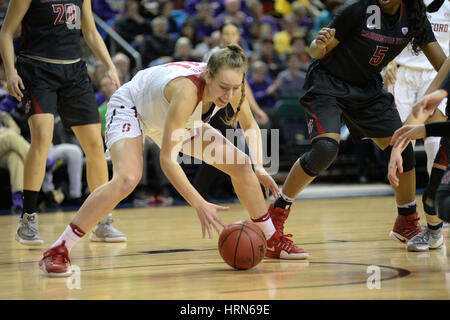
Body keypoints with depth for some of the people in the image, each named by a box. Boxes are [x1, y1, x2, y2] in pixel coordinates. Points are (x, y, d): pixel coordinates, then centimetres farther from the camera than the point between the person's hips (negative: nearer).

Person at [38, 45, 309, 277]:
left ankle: (273, 239, 20)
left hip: (177, 118, 7)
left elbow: (251, 126, 0)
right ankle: (57, 252, -28)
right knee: (126, 180, -33)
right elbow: (167, 159, -43)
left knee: (241, 164, 1)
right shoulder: (187, 89, -43)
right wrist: (200, 205, -46)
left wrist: (259, 167, -15)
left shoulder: (232, 86, -24)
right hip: (130, 109, -7)